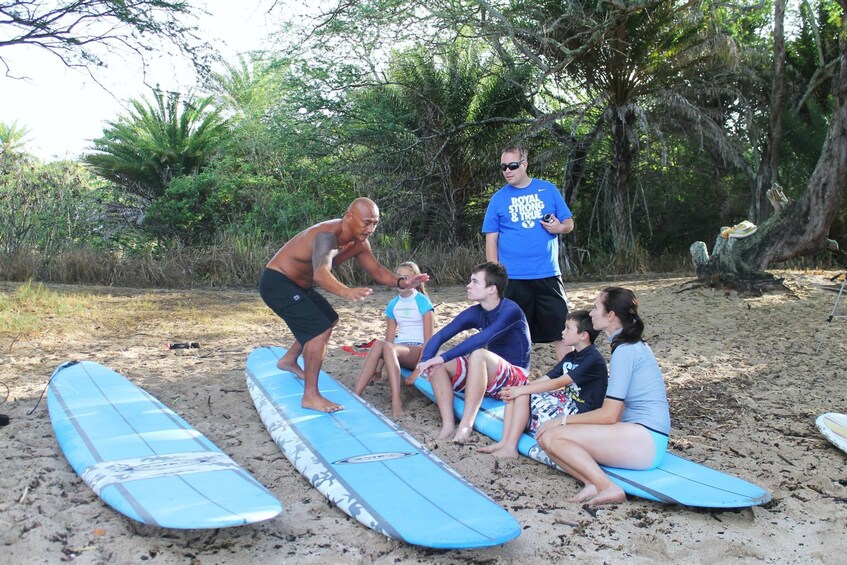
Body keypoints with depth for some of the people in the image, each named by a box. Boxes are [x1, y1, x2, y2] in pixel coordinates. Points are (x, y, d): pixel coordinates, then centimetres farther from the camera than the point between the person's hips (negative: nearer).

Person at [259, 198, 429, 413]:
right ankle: (310, 396, -15)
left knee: (329, 320, 26)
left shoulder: (359, 243, -5)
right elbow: (321, 274, -50)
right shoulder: (327, 235, -33)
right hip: (277, 282, -10)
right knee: (319, 329, -20)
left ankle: (289, 360, 44)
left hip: (299, 285, 10)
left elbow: (377, 271, 3)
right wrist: (347, 292, -68)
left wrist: (401, 282, -16)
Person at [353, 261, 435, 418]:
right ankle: (355, 395, -37)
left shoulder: (423, 302, -4)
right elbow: (389, 339, 9)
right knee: (378, 344, -30)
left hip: (419, 351, -4)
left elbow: (428, 340, -9)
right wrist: (378, 367, 0)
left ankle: (396, 402, -42)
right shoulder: (393, 304, 12)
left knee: (389, 347, -35)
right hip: (399, 350, 5)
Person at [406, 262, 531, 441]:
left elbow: (481, 339, -35)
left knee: (478, 354, -37)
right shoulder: (474, 313, 1)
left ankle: (466, 425, -35)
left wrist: (443, 357, -39)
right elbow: (439, 337, -7)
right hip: (487, 374, 7)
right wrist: (424, 363, -26)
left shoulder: (510, 311, -20)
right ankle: (448, 425, -24)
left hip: (515, 378, -7)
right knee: (436, 364, -14)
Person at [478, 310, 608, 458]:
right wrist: (516, 389, -9)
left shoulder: (593, 359, -16)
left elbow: (558, 383, -22)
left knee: (523, 396, -19)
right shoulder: (571, 357, 14)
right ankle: (505, 442, -10)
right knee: (514, 394, -2)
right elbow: (546, 379, 6)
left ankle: (510, 448, -15)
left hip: (580, 411, -9)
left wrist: (521, 390, -21)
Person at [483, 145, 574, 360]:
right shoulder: (499, 198, 3)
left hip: (548, 275, 1)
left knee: (560, 330, 3)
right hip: (513, 278, 0)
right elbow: (491, 239, 3)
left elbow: (569, 224, 11)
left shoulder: (548, 189, 5)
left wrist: (559, 227, -13)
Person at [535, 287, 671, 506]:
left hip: (645, 440, -10)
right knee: (545, 436, 0)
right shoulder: (634, 345, 17)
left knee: (552, 436, -18)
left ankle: (606, 487, -19)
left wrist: (564, 420, -7)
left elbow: (609, 415, -16)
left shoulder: (625, 351, -13)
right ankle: (594, 482, -15)